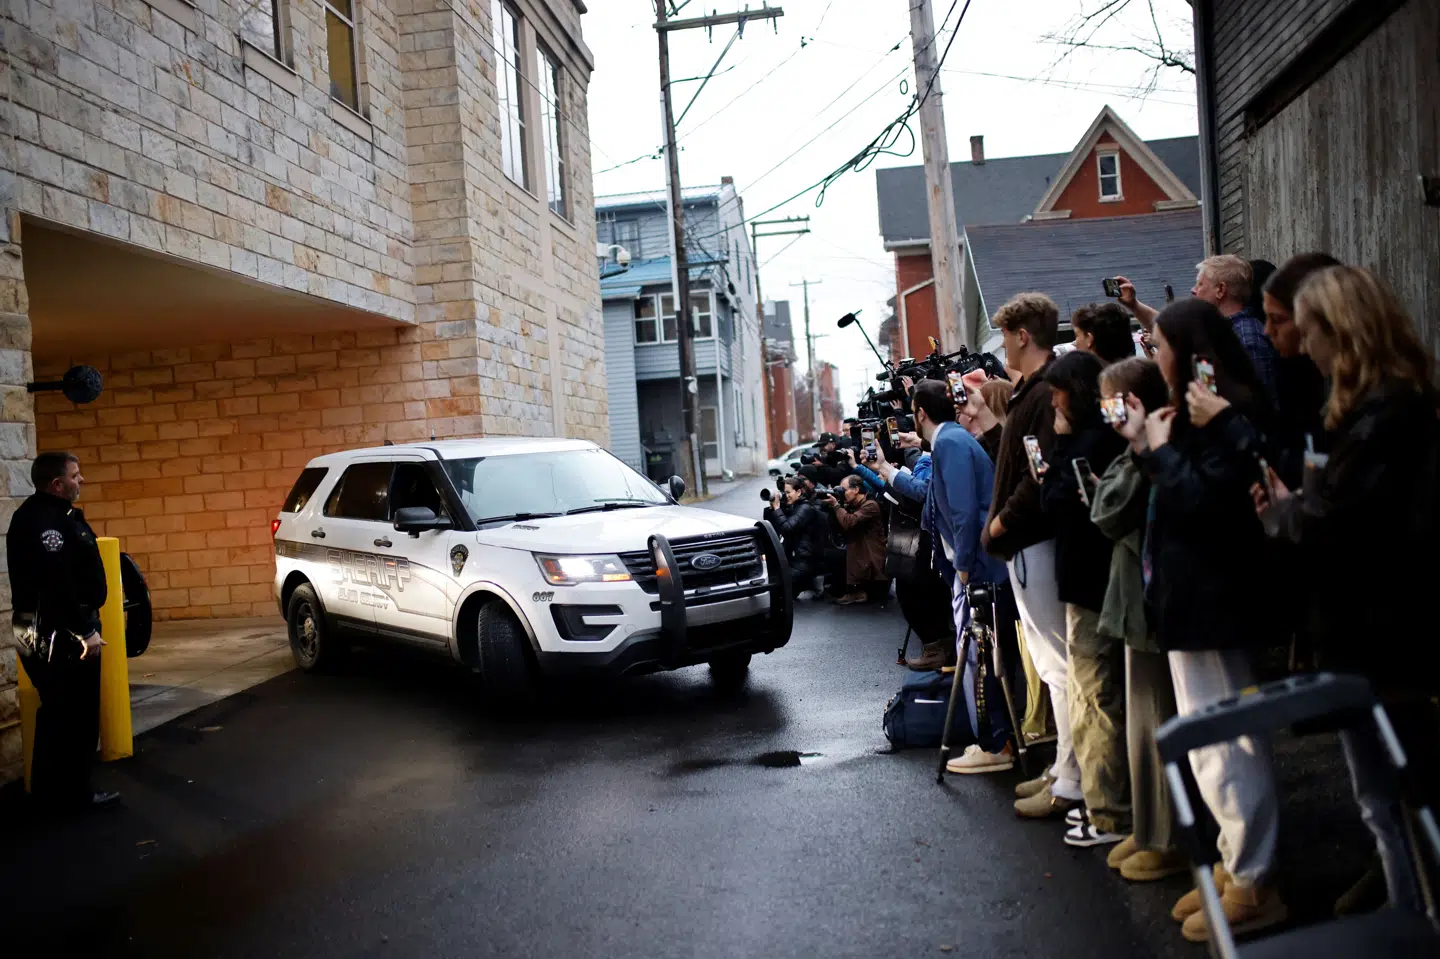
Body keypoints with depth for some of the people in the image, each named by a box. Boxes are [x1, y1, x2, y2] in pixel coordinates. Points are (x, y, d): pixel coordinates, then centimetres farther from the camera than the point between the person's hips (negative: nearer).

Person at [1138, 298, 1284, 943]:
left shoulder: (1229, 416, -16)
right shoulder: (1199, 414, 15)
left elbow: (1204, 500, -26)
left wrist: (1162, 449, -15)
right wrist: (1156, 447, 2)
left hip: (1211, 600, -11)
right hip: (1195, 598, 11)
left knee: (1219, 743, -4)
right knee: (1214, 738, 16)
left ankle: (1252, 886, 7)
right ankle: (1237, 866, 27)